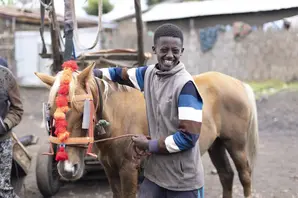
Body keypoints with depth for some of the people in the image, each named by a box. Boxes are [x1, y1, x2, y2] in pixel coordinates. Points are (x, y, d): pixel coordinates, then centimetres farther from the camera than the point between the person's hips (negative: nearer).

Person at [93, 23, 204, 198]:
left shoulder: (186, 85, -19)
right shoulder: (149, 74, 1)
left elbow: (189, 136, -23)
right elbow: (122, 74, 22)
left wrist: (149, 145, -14)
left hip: (183, 179, -6)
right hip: (155, 172, 6)